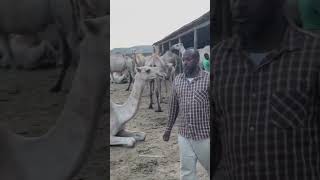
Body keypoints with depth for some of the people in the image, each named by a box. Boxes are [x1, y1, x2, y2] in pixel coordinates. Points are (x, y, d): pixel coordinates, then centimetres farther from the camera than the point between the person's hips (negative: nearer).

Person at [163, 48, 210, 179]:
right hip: (184, 136, 3)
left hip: (204, 136, -3)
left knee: (210, 166, 16)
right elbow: (173, 106, 11)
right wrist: (168, 129, 15)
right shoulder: (177, 80, 3)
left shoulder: (207, 79, -10)